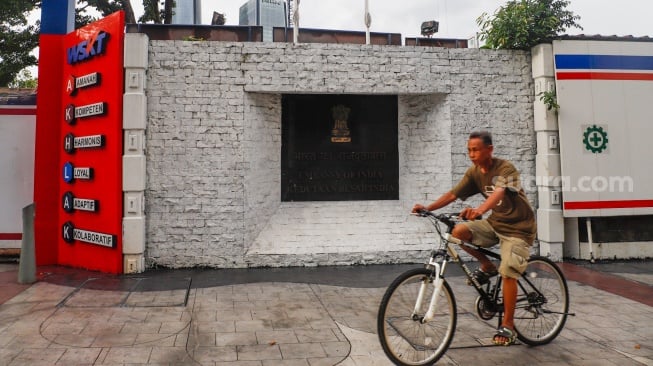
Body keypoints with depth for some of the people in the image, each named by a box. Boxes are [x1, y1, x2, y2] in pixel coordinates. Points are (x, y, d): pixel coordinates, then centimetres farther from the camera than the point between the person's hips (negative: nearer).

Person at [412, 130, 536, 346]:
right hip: (495, 223, 6)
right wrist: (427, 208, -24)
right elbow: (453, 194, -9)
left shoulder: (505, 169, -22)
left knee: (508, 273, -18)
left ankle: (508, 325, 0)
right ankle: (487, 266, 6)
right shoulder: (474, 172, -3)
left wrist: (479, 210, -61)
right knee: (459, 231, -18)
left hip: (518, 227, -6)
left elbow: (498, 193, -41)